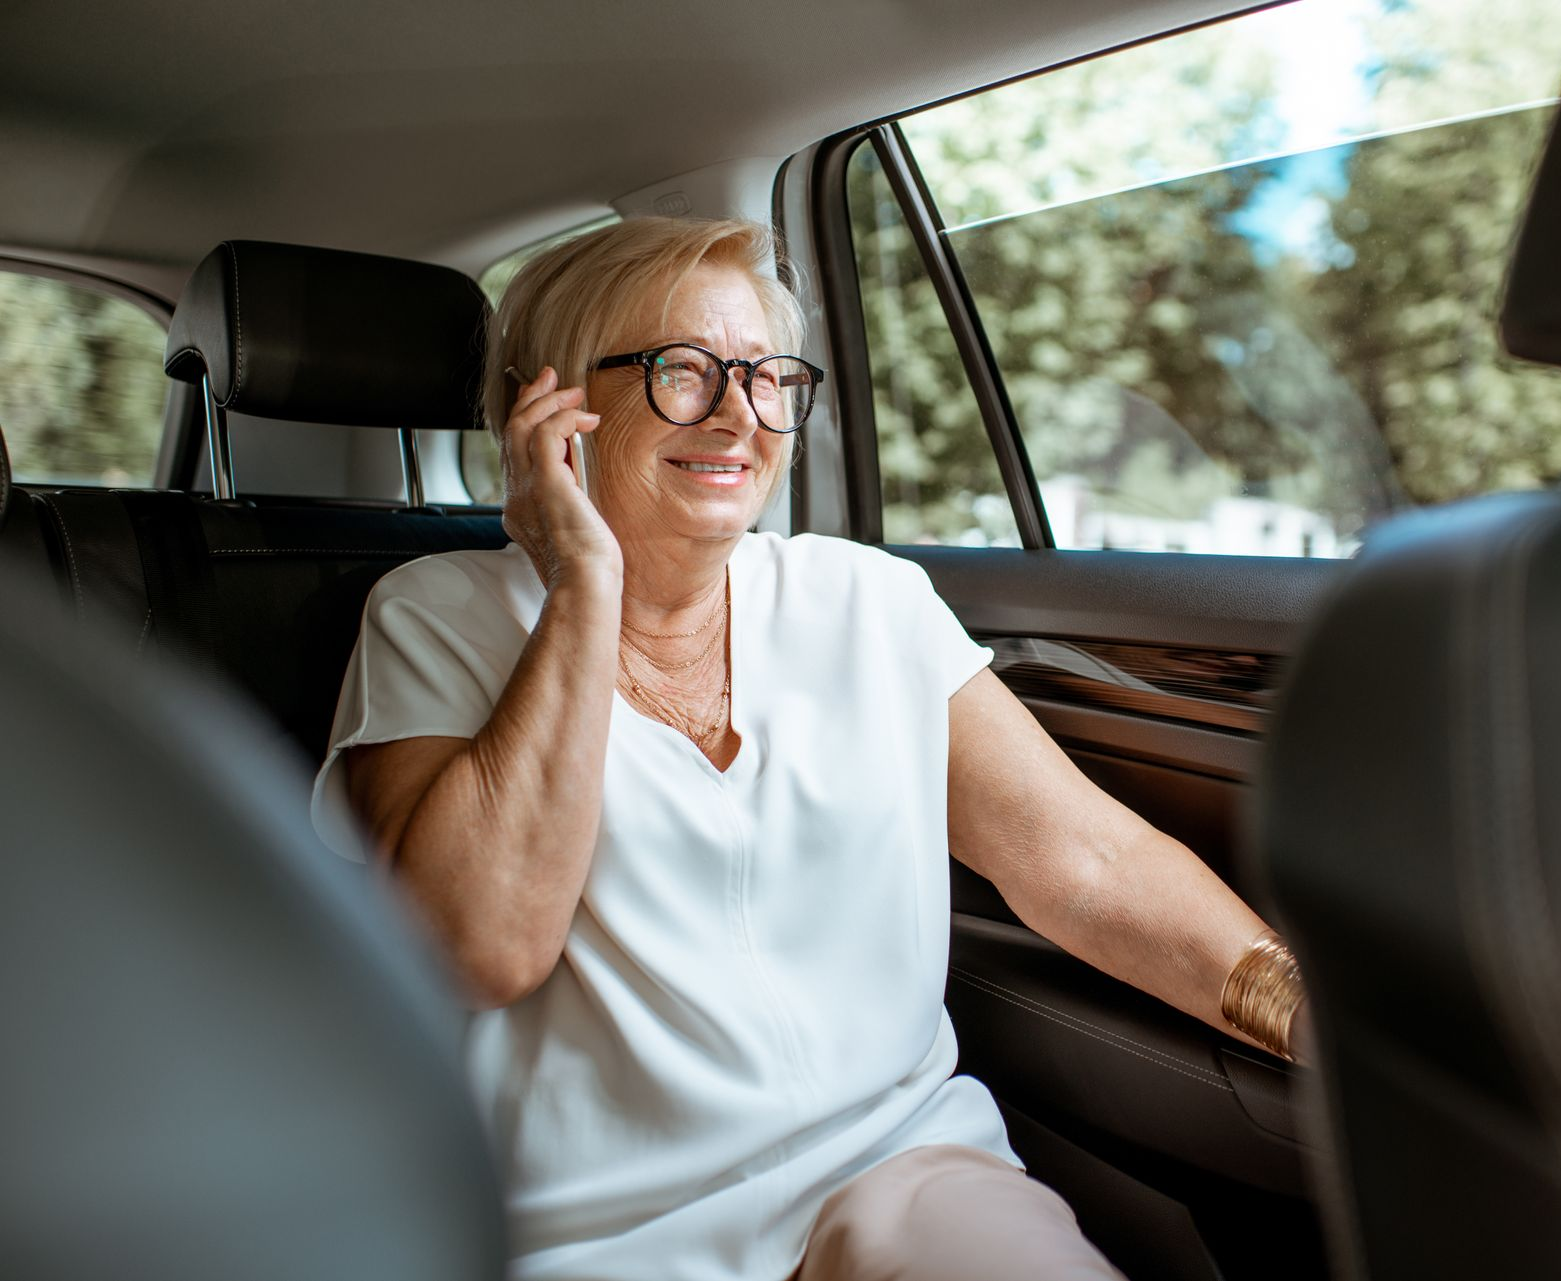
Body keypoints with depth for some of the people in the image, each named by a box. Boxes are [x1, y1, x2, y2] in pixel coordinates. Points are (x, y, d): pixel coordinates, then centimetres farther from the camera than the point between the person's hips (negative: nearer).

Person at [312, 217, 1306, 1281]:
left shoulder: (871, 602, 6)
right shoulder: (438, 620, -1)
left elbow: (1088, 858, 0)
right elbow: (482, 949, -16)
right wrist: (587, 584, -15)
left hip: (893, 1164, 2)